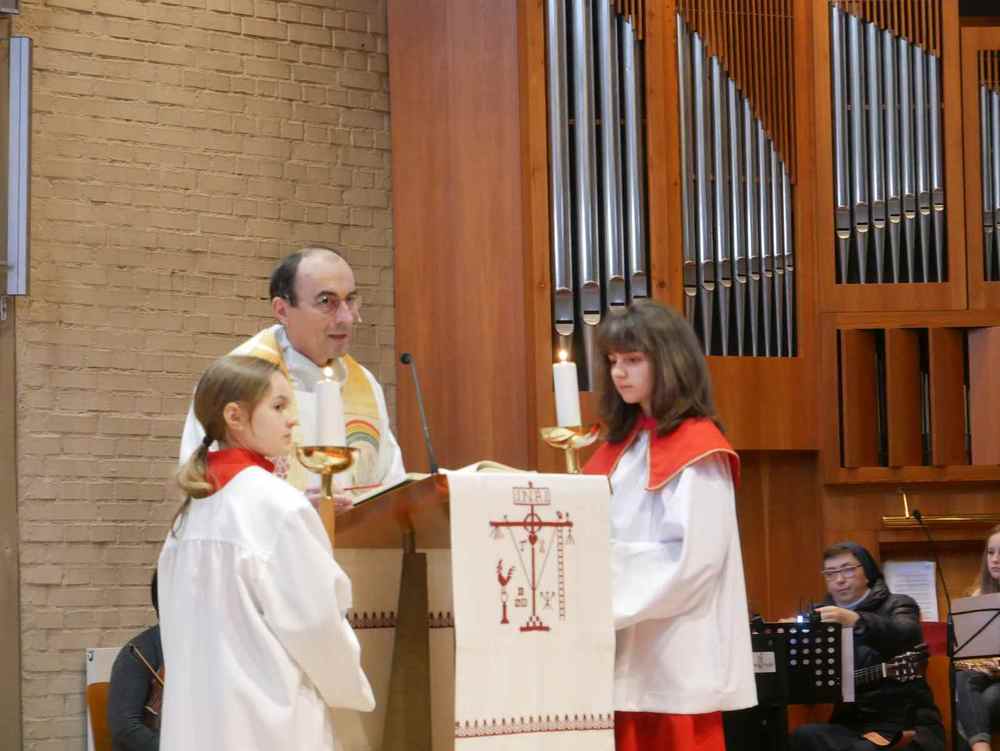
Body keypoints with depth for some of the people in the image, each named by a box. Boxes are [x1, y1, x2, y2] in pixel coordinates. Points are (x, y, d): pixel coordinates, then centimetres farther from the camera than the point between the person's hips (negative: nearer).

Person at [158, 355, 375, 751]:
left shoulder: (194, 510, 10)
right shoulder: (278, 504, -12)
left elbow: (177, 621, 10)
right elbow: (314, 618, -10)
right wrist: (352, 689, 6)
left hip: (198, 715, 7)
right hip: (269, 718, -7)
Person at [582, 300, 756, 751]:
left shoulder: (698, 448, -6)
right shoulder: (622, 445, 18)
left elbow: (695, 557, -15)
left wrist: (610, 609, -18)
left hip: (676, 657, -7)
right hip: (624, 653, 7)